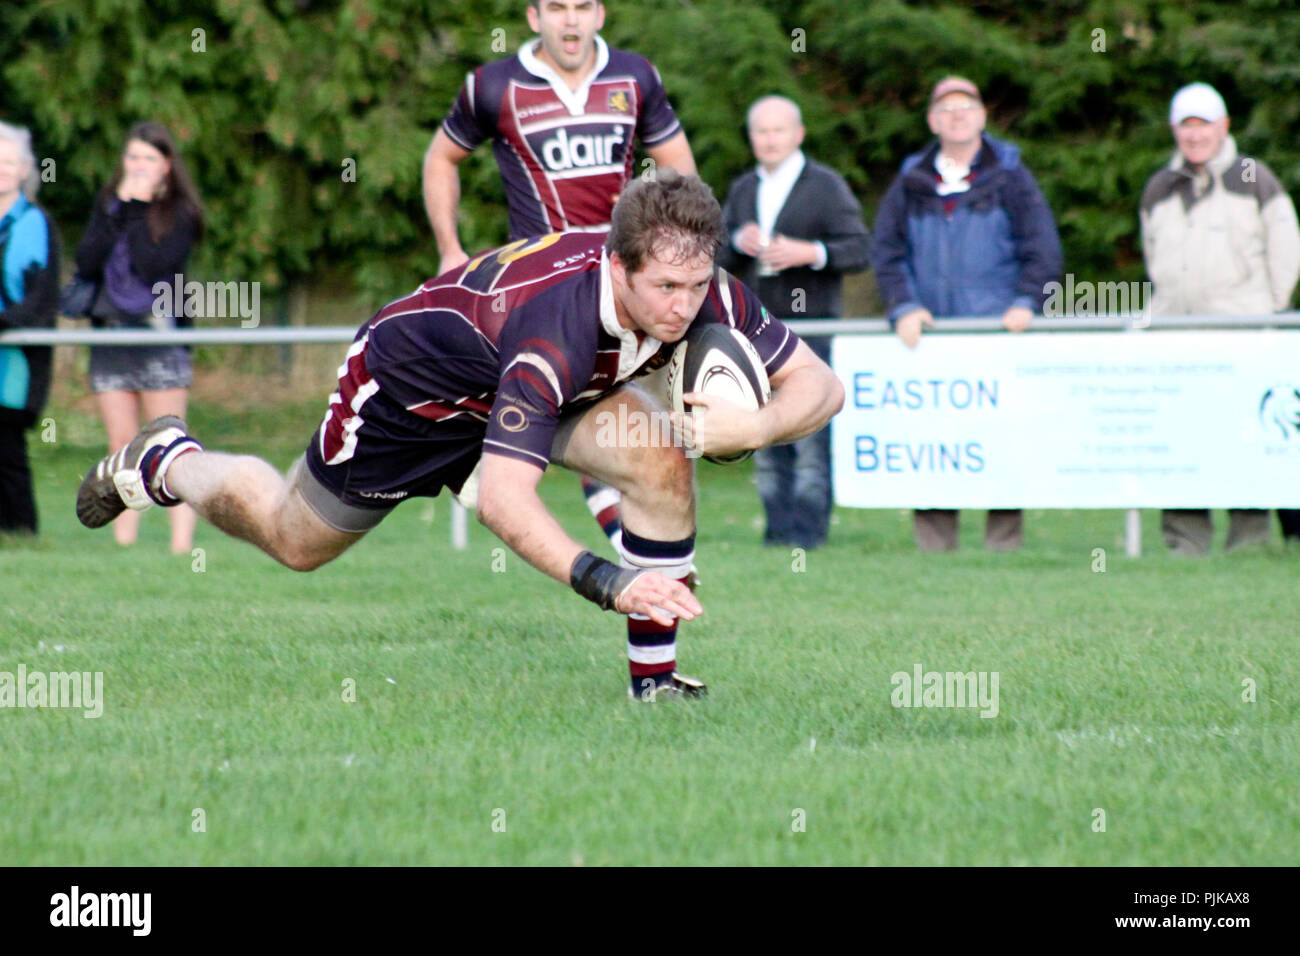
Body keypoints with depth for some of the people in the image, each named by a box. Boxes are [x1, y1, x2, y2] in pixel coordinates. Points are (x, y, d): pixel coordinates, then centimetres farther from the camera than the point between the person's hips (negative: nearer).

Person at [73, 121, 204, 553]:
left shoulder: (179, 211, -2)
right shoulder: (107, 203, 11)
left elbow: (155, 267, -15)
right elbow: (85, 262, -2)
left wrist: (138, 210, -11)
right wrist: (118, 209, -7)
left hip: (160, 338, -4)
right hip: (110, 335, 4)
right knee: (121, 447, 5)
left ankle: (181, 541, -10)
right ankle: (123, 540, 6)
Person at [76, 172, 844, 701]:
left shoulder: (709, 297, -28)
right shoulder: (556, 326, -46)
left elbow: (821, 384, -19)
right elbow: (503, 498, -50)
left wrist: (757, 427, -41)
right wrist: (604, 582, -61)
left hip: (520, 382, 5)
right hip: (409, 380, -5)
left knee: (663, 466, -23)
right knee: (297, 541, 18)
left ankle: (656, 678, -9)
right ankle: (166, 463, 48)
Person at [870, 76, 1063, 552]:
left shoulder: (1009, 177, 7)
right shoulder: (911, 182, 13)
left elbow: (1043, 249, 3)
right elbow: (887, 251, 11)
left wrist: (1025, 303, -9)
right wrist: (904, 307, -3)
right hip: (928, 330, 2)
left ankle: (1004, 532, -2)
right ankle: (934, 538, -1)